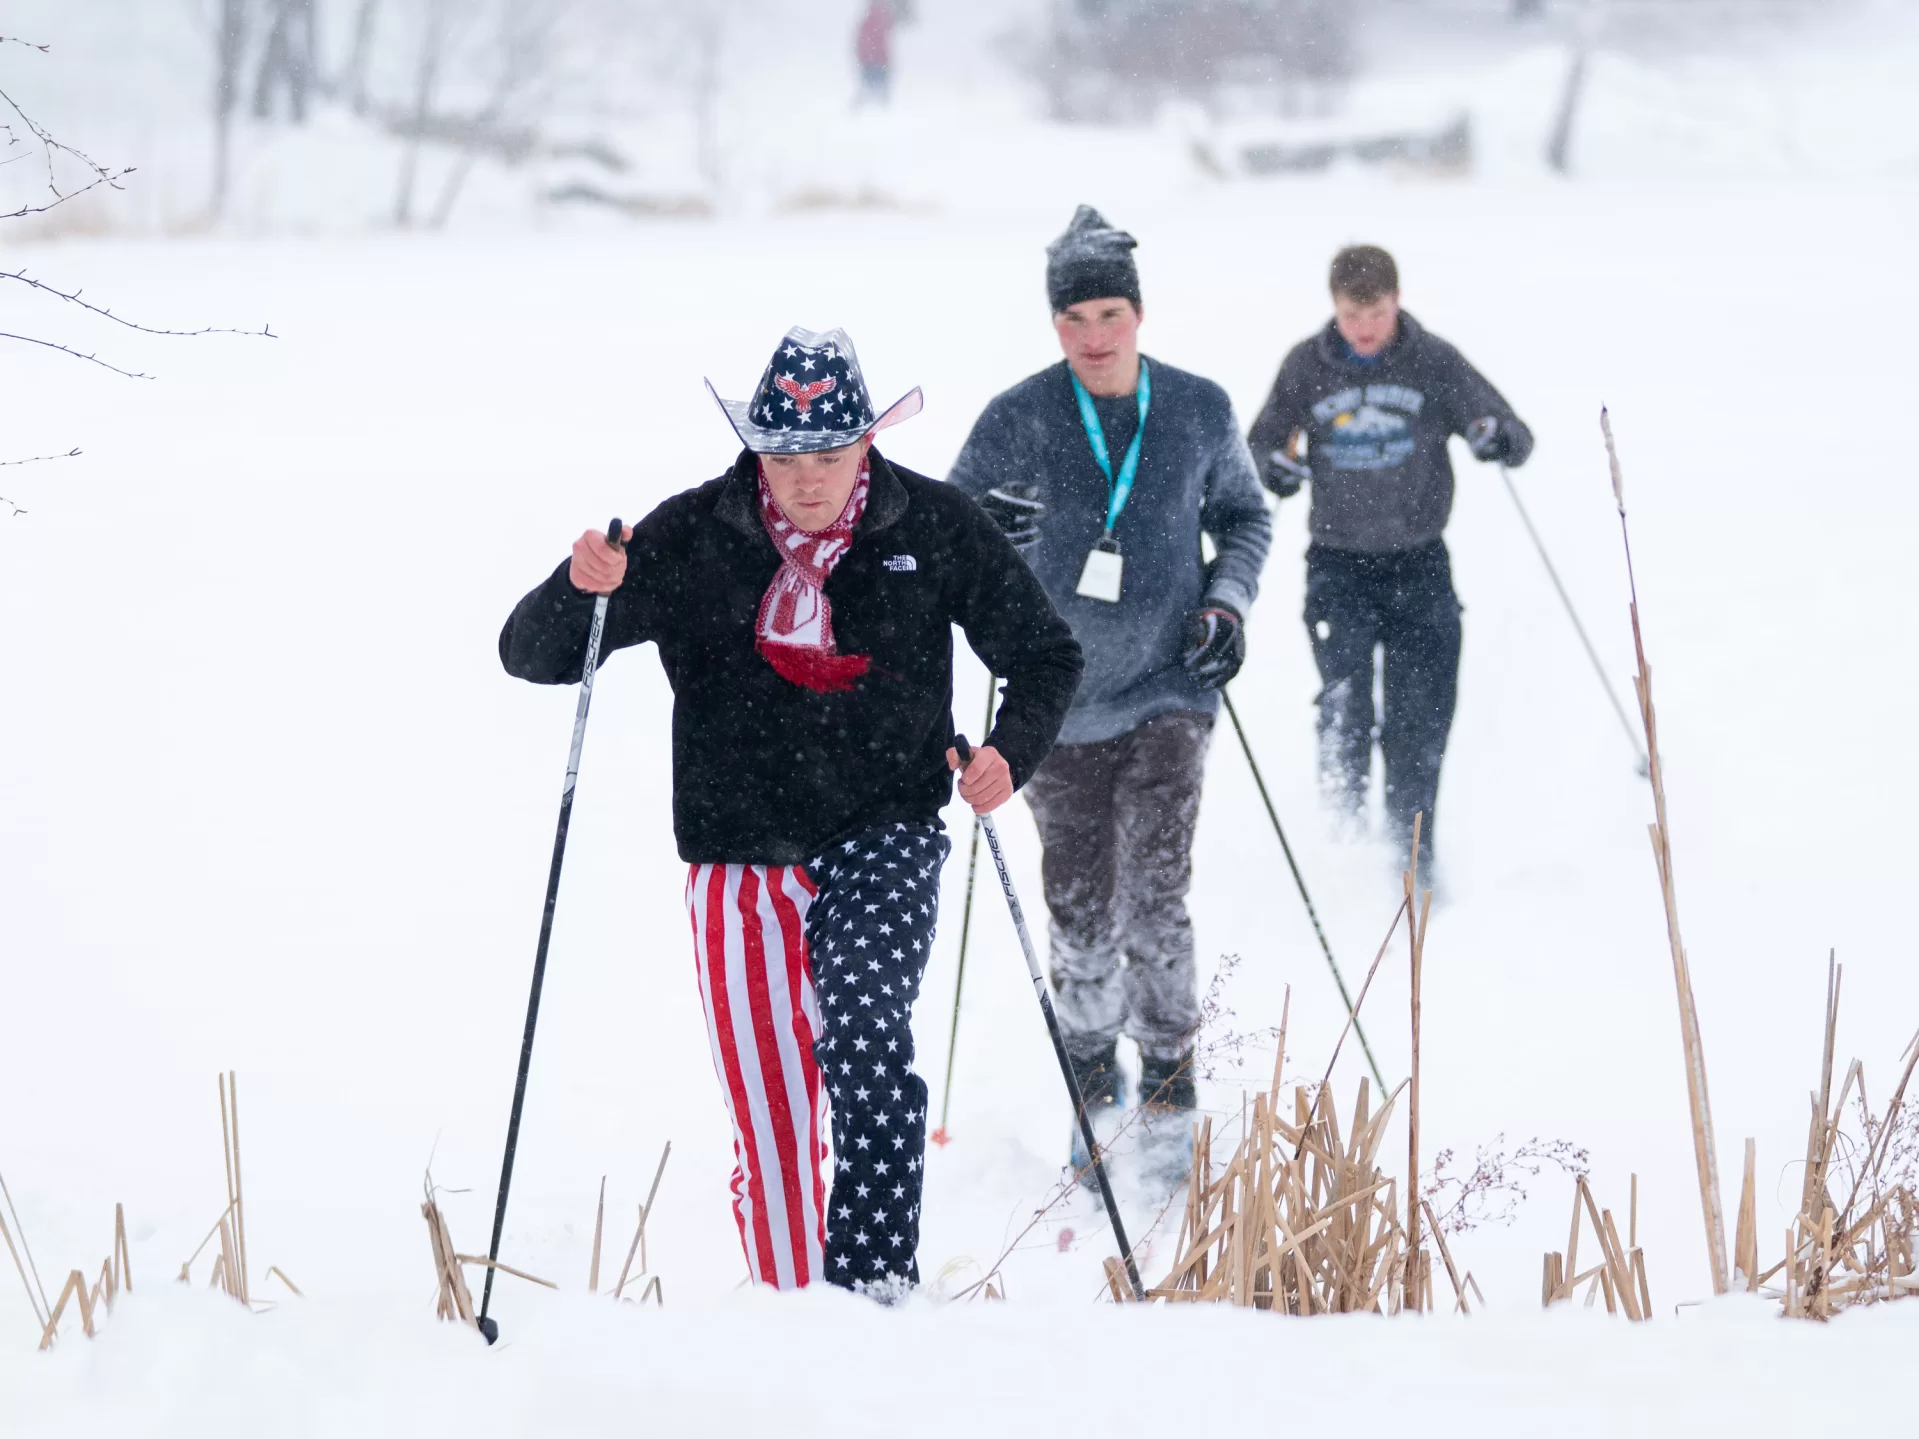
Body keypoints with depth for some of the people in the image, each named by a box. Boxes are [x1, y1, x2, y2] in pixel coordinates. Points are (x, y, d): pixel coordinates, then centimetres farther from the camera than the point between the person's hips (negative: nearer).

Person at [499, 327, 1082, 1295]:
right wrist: (580, 591, -25)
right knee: (768, 1121, 1)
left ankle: (872, 1279, -27)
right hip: (741, 854, 1)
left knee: (862, 1026, -28)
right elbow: (531, 656, -3)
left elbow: (1045, 656, 9)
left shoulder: (933, 528, -3)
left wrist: (1012, 753, -10)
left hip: (884, 836, -1)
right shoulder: (692, 537, -4)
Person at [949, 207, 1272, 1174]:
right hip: (1059, 700, 0)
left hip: (1168, 688, 0)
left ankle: (1170, 1087, -1)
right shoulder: (1017, 422, -5)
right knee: (1081, 916, 4)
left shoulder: (1199, 411, 0)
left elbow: (1243, 515, 16)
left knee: (1153, 896, -12)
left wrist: (1227, 599, -1)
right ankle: (1093, 1074, 26)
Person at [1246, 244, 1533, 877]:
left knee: (1418, 723, -1)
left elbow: (1515, 438, 0)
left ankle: (1411, 855, 13)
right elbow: (1262, 442, 11)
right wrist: (1275, 467, -13)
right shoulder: (1307, 367, 0)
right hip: (1338, 563, 0)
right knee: (1345, 708, -18)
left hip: (1418, 562, 0)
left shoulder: (1434, 362, -3)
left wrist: (1497, 438, -25)